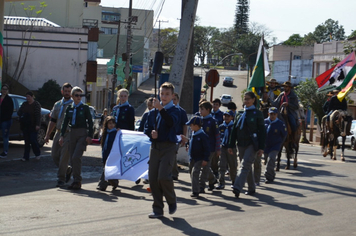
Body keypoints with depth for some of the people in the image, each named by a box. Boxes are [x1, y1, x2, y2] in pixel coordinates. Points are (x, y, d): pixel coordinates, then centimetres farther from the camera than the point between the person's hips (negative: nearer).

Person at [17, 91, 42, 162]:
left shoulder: (36, 104, -6)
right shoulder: (24, 104, 12)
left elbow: (38, 115, -13)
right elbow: (19, 112, 12)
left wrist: (37, 125, -20)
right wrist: (21, 115, -10)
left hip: (33, 126, -6)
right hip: (25, 125, 6)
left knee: (33, 140, -6)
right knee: (27, 141, 5)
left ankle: (38, 154, 14)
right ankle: (26, 157, 6)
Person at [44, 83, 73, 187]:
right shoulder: (57, 105, 16)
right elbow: (52, 121, 18)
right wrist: (47, 135, 13)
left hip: (69, 134, -6)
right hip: (58, 132, 6)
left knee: (64, 157, -8)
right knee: (54, 156, 5)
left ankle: (61, 179, 0)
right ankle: (68, 170, 27)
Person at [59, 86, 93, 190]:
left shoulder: (85, 107, 0)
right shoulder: (69, 108, 11)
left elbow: (90, 122, -2)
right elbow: (65, 122, 11)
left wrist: (89, 136, -9)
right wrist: (62, 136, 4)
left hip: (82, 133, -5)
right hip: (72, 133, 5)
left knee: (76, 157, -16)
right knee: (72, 158, 5)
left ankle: (77, 181, -9)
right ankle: (75, 180, 15)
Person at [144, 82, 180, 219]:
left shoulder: (174, 110, 0)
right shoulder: (153, 111, 15)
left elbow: (171, 122, -21)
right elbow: (146, 128, 17)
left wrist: (161, 109, -32)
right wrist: (151, 133, -5)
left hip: (168, 147, -5)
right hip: (155, 147, 5)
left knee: (163, 176, -17)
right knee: (153, 178, 1)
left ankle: (172, 201, 9)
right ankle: (158, 209, 11)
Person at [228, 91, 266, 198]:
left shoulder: (257, 114, -2)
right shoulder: (239, 114, 12)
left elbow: (262, 131, -4)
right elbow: (234, 130, 13)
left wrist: (261, 147, -10)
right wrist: (230, 145, 8)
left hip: (252, 144, -5)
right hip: (241, 144, 6)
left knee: (245, 165, -17)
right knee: (247, 167, 11)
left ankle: (237, 187, -27)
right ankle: (252, 188, 22)